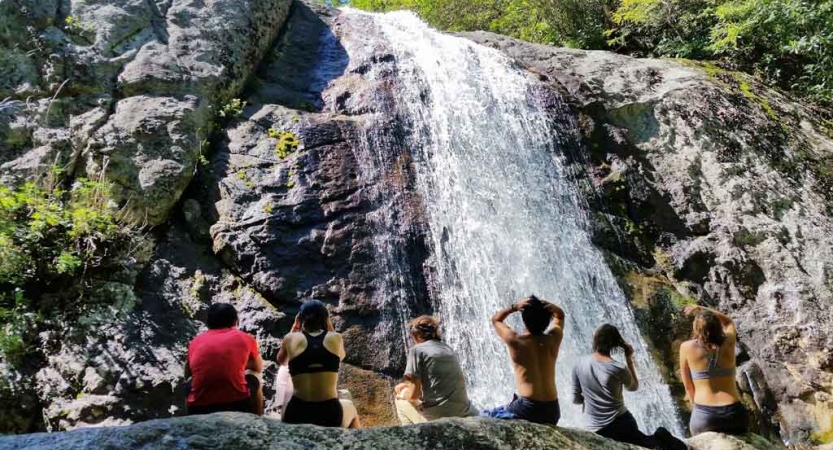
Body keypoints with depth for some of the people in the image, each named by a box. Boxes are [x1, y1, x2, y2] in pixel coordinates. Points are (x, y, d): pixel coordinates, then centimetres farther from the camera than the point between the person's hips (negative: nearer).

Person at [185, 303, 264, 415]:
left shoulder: (195, 342, 11)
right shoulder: (245, 338, 6)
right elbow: (258, 368, 25)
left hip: (199, 411, 2)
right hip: (238, 407, -2)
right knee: (254, 378, 27)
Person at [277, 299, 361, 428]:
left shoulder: (291, 338, 1)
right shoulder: (336, 338, 1)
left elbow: (281, 361, 24)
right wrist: (330, 327, 20)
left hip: (296, 416, 1)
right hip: (330, 416, -1)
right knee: (350, 407, 36)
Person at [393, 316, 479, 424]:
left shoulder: (417, 349, -3)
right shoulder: (448, 348, 16)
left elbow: (413, 394, -5)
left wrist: (403, 395, 17)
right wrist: (408, 384, 32)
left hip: (438, 418, -5)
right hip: (465, 415, 5)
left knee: (401, 400, 19)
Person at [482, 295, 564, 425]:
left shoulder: (515, 340, -8)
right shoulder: (554, 338, 0)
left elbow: (496, 319, 12)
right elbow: (559, 315, 22)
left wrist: (514, 307, -4)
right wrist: (550, 307, 0)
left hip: (527, 409, -5)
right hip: (552, 411, 5)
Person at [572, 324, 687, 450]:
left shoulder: (579, 365, -5)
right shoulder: (619, 369, -12)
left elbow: (576, 400, 3)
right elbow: (634, 387, 11)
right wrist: (629, 359, 8)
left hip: (595, 429, 1)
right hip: (620, 423, -1)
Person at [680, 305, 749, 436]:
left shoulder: (687, 347, -8)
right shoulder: (729, 342, -3)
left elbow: (688, 386, 3)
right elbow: (729, 322, 22)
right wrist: (702, 309, 16)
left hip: (704, 415, -2)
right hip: (734, 413, 2)